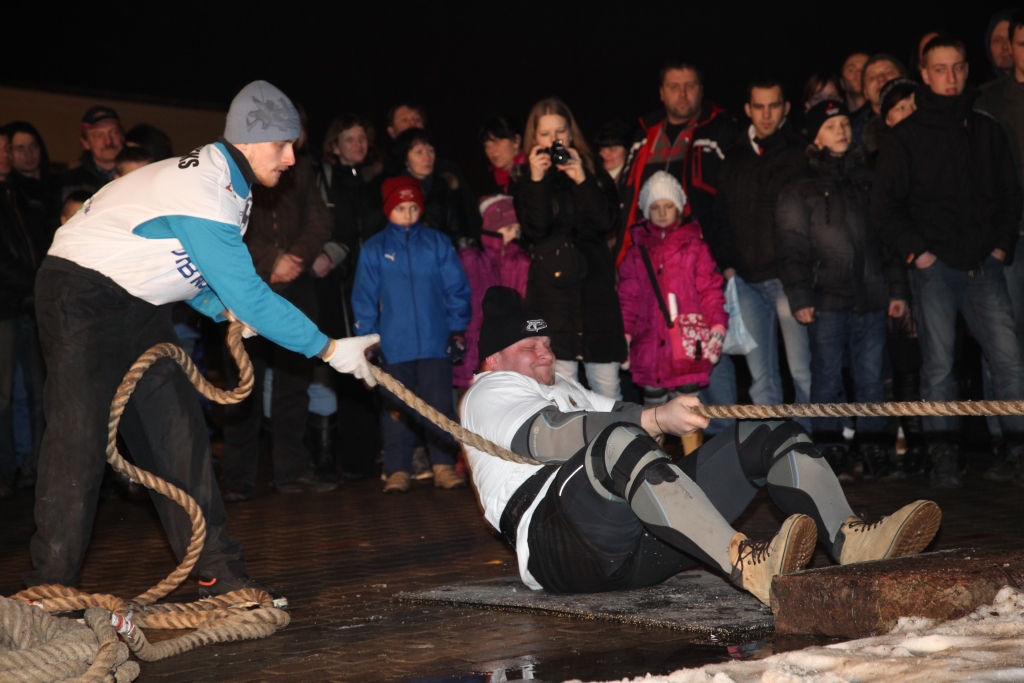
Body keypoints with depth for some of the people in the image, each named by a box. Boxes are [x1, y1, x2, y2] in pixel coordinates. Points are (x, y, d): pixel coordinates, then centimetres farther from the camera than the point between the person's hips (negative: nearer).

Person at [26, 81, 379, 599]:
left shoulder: (221, 180, 3)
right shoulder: (201, 192, -28)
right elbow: (249, 296, -30)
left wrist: (223, 308, -4)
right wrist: (330, 349, -25)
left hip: (137, 305, 9)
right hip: (83, 298, -9)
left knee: (178, 433, 3)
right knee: (80, 436, -14)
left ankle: (218, 574, 6)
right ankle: (50, 585, -7)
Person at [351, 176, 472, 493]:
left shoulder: (437, 243, 4)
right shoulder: (374, 249, 5)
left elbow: (457, 289, 7)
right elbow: (364, 299, 6)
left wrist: (457, 330, 4)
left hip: (436, 343, 0)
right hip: (394, 345, 0)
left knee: (440, 405, 1)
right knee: (396, 410, 4)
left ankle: (444, 465, 8)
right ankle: (398, 470, 11)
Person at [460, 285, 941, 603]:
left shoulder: (562, 389, 37)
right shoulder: (490, 393, 7)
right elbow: (546, 434, -13)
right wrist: (654, 421, -26)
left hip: (643, 546, 9)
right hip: (564, 543, -8)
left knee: (769, 436, -1)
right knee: (620, 442, -39)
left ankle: (851, 542, -29)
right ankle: (747, 567, -53)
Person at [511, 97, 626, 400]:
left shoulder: (594, 173, 12)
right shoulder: (524, 177, 7)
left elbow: (606, 221, -3)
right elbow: (536, 230, -7)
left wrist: (581, 179, -10)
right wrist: (537, 180, -13)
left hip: (595, 284, 2)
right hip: (551, 286, -2)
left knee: (607, 386, 1)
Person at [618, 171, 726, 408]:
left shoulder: (695, 248, 9)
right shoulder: (636, 253, 13)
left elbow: (709, 291, 3)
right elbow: (627, 298, 10)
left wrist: (717, 326, -8)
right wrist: (624, 335, 3)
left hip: (689, 343, -1)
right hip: (650, 345, 2)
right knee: (654, 400, 3)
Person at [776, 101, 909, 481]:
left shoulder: (866, 181, 16)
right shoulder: (799, 189, 6)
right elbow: (791, 248, 0)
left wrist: (897, 288, 8)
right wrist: (799, 297, -8)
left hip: (871, 298, 2)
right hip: (827, 300, -2)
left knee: (872, 378, 2)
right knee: (827, 378, 0)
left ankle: (875, 452, 6)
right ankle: (831, 453, 6)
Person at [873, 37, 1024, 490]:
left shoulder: (987, 130, 14)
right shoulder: (907, 136, 4)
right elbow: (885, 205, 2)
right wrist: (916, 251, -6)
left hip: (984, 264, 2)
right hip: (934, 266, -2)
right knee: (938, 363, -4)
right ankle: (943, 458, 0)